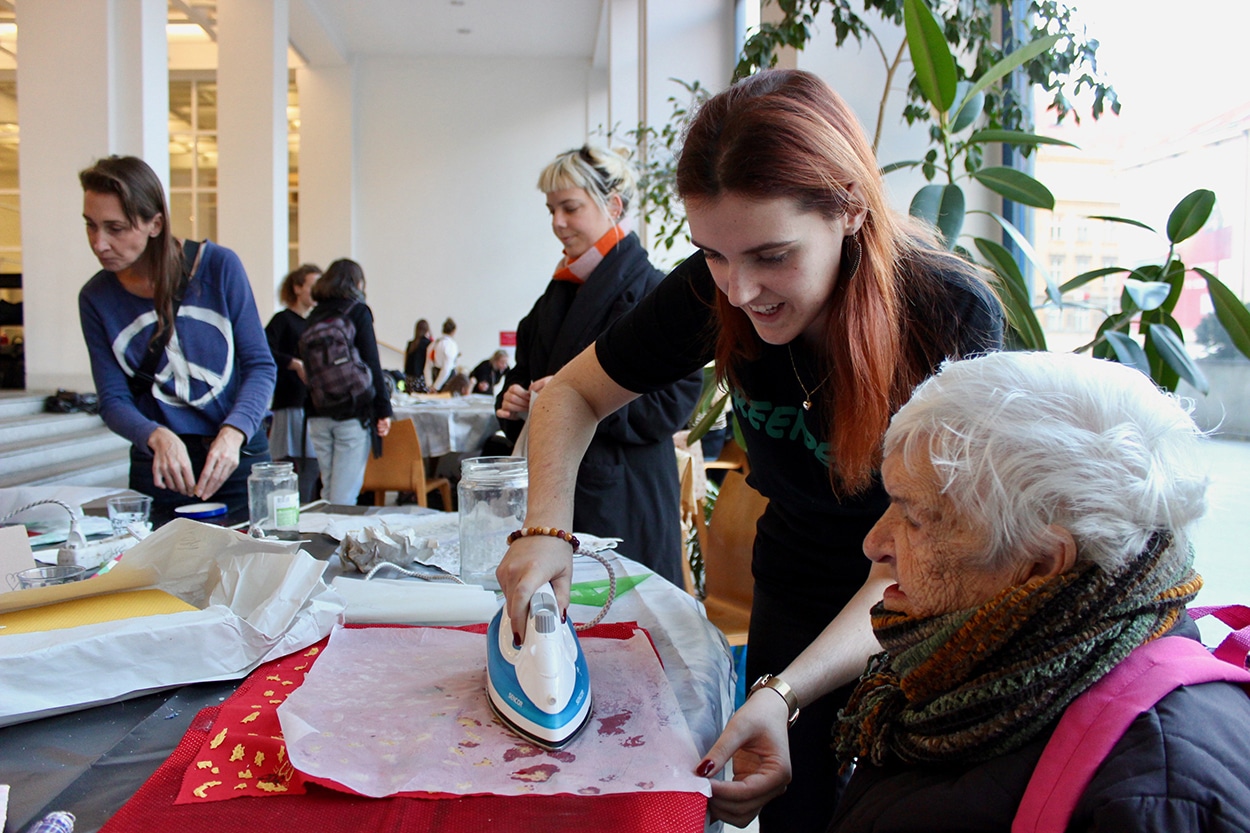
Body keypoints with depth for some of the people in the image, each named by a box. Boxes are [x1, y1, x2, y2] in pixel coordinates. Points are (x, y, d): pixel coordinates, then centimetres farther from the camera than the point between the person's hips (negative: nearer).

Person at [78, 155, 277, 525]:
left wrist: (233, 433, -22)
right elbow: (113, 400, -1)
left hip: (239, 458, -1)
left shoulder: (219, 266, -8)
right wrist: (157, 437, -22)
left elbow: (260, 365, -6)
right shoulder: (96, 299, -1)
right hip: (158, 471, 2)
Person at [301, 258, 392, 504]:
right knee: (346, 495, -4)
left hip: (317, 413, 5)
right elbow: (371, 364, -9)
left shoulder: (315, 315, 12)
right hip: (352, 411, -5)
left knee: (328, 489, 14)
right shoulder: (358, 311, -2)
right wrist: (383, 410, -7)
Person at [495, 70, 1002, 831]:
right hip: (796, 604, 2)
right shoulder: (714, 291, -18)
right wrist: (546, 531, -21)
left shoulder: (955, 318, -27)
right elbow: (573, 393, -5)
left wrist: (784, 691, -41)